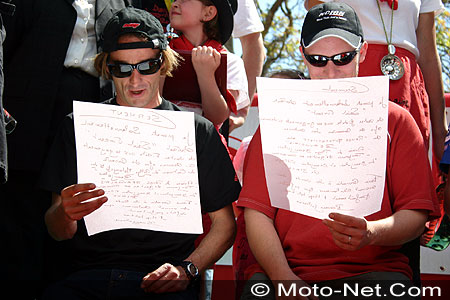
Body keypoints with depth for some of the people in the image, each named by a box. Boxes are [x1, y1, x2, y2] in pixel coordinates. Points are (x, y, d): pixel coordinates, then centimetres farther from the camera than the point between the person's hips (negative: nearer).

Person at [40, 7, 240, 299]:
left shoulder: (198, 131, 10)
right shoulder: (79, 127, 12)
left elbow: (224, 224, 11)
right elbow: (59, 232, 9)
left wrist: (187, 270, -6)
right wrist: (64, 213, -15)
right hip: (88, 273, 1)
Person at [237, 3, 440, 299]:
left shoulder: (396, 121, 11)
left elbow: (416, 213, 5)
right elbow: (256, 211, 5)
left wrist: (371, 233, -18)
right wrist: (283, 276, -13)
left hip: (374, 268, 0)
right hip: (288, 266, 1)